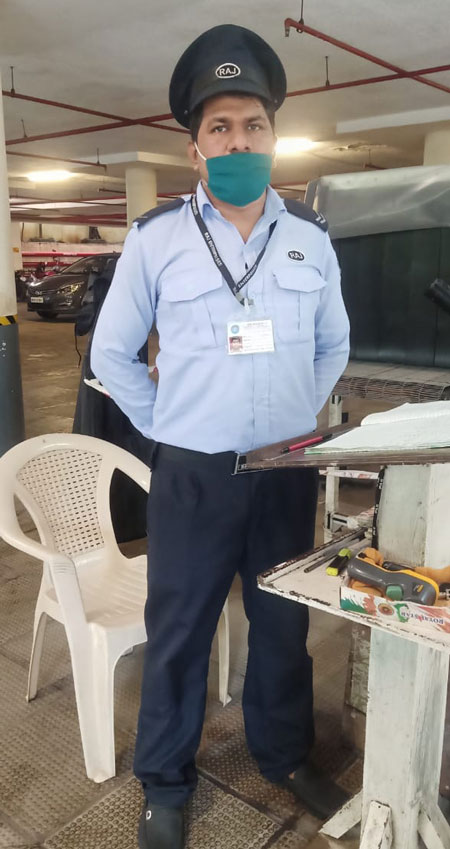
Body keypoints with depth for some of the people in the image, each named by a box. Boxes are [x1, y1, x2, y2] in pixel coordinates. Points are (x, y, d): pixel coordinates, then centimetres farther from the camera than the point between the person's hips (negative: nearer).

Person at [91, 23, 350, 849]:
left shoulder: (311, 237, 3)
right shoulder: (155, 236, -4)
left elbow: (333, 344, 16)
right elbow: (111, 352, 4)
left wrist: (302, 421, 9)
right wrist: (164, 430, 0)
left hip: (288, 473, 3)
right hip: (192, 476, -2)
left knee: (284, 624, 17)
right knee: (177, 633, 11)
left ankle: (286, 754, 42)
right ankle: (164, 783, 34)